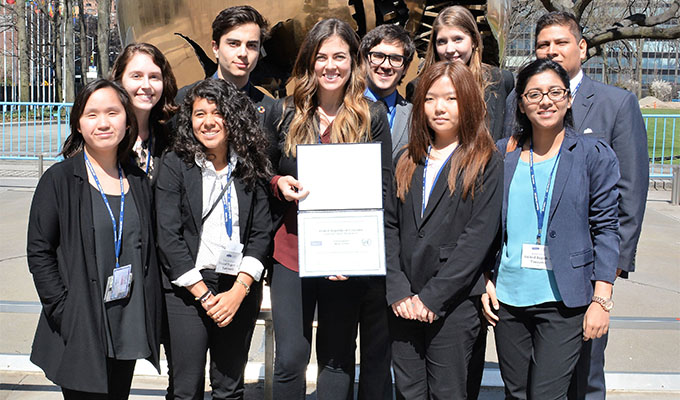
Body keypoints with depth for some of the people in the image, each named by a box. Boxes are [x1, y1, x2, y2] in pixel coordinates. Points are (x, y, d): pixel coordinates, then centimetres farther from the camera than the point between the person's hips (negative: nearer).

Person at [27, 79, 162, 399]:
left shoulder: (138, 181, 8)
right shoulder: (60, 179, -6)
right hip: (79, 332, -4)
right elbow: (39, 253, -7)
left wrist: (149, 319, 6)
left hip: (129, 328, 5)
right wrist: (64, 312, -13)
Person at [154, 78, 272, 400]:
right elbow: (168, 236, -7)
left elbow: (261, 233, 3)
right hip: (187, 290, -2)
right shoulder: (175, 164, -1)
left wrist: (239, 291, -8)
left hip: (240, 290, 2)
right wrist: (203, 295, -10)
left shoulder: (249, 167, 5)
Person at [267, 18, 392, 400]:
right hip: (292, 249, 1)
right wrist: (279, 184, -10)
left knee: (338, 356, 11)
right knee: (290, 358, 0)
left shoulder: (373, 117, 2)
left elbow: (384, 187, 1)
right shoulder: (286, 113, 6)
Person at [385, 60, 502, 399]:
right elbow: (390, 227, 6)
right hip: (404, 305, 4)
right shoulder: (407, 162, 12)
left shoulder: (485, 164, -2)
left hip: (453, 305, -4)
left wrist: (432, 297, -14)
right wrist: (398, 292, -6)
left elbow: (479, 236, -11)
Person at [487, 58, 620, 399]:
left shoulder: (595, 154, -1)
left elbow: (605, 230, -2)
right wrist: (485, 281, 4)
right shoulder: (503, 153, 6)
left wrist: (601, 300, -7)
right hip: (508, 297, 3)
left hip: (563, 301, -3)